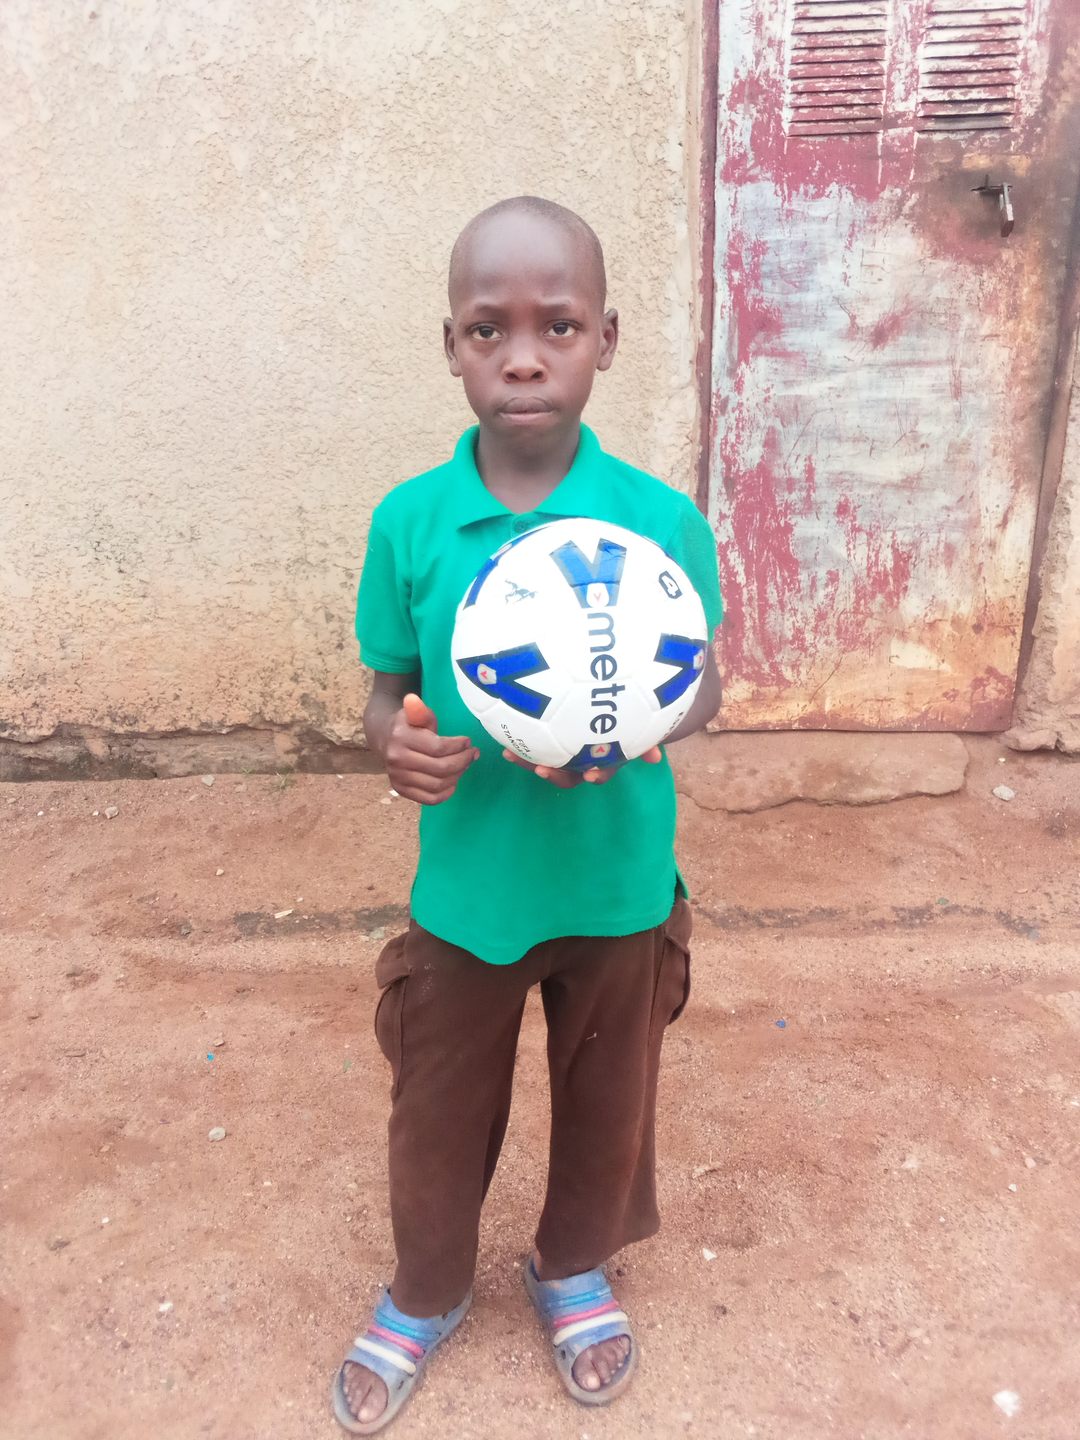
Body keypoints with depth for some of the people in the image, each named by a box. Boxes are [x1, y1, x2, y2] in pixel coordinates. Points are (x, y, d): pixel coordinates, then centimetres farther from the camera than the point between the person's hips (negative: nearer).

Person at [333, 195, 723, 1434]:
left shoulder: (662, 520, -14)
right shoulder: (409, 522, -12)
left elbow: (700, 683, -2)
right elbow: (388, 685, 0)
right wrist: (393, 740, -23)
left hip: (617, 886, 0)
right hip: (465, 890, 0)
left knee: (606, 1109, 22)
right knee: (437, 1119, 20)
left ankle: (573, 1269, 56)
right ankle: (425, 1295, 52)